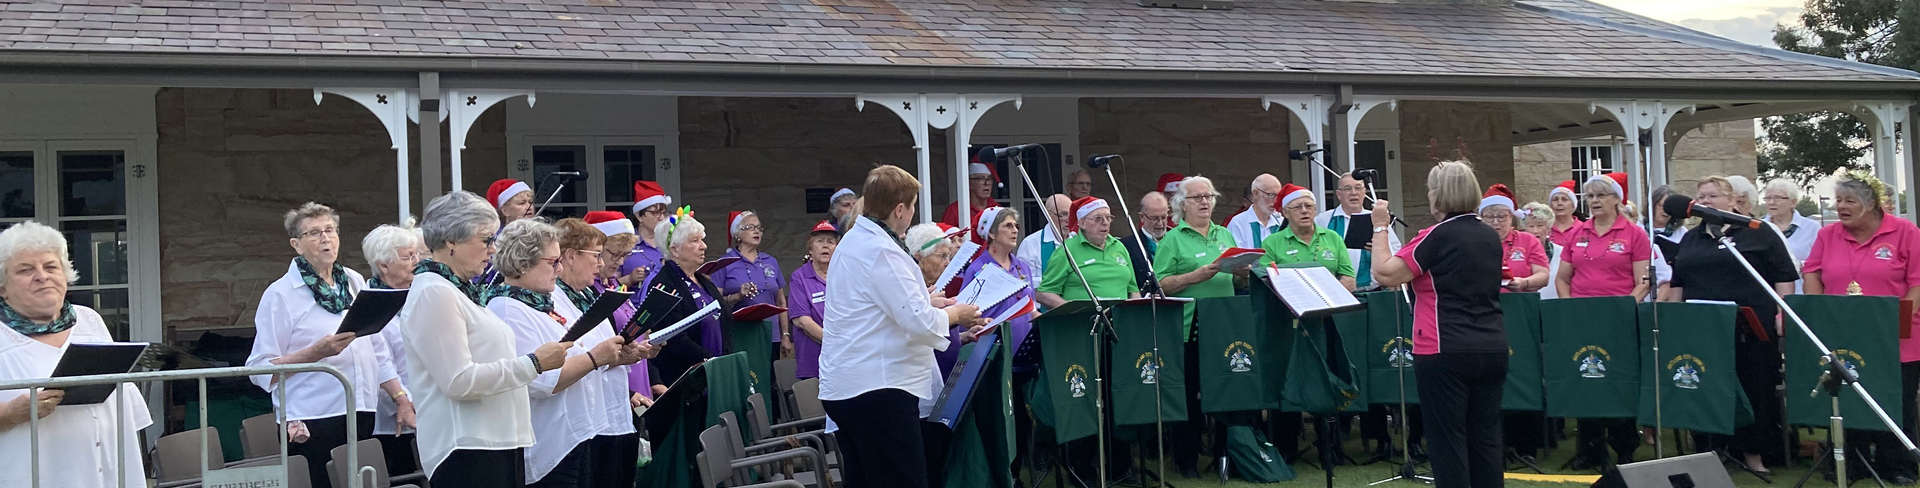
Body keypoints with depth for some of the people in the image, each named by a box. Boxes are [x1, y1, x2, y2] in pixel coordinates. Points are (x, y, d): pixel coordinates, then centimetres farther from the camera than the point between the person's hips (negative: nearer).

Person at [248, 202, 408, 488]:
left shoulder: (355, 283, 13)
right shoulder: (280, 294, -3)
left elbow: (377, 351, 17)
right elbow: (261, 368, -9)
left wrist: (402, 399, 9)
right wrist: (318, 351, -19)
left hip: (361, 416, 5)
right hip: (312, 425, -5)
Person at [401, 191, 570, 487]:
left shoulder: (462, 290, 17)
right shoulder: (434, 294, -13)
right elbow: (459, 382, -21)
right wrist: (533, 364, -17)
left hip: (499, 440, 9)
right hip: (467, 450, -9)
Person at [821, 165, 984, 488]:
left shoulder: (855, 240, 14)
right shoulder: (881, 251, -17)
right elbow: (919, 321, -20)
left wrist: (930, 302, 19)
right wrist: (955, 314, -2)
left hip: (845, 385, 11)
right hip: (877, 387, -11)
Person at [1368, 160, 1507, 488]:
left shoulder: (1438, 236, -12)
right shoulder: (1491, 237, 11)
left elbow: (1385, 274, -13)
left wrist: (1380, 228, -3)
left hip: (1446, 352, -7)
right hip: (1492, 348, 7)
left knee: (1447, 441, -1)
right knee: (1486, 438, 10)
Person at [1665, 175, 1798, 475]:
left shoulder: (1759, 234, 2)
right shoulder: (1690, 239, 17)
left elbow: (1784, 276, -1)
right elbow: (1677, 283, 21)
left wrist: (1782, 314, -9)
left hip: (1751, 330, -4)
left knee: (1755, 390, 1)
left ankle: (1753, 452, 11)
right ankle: (1710, 451, 11)